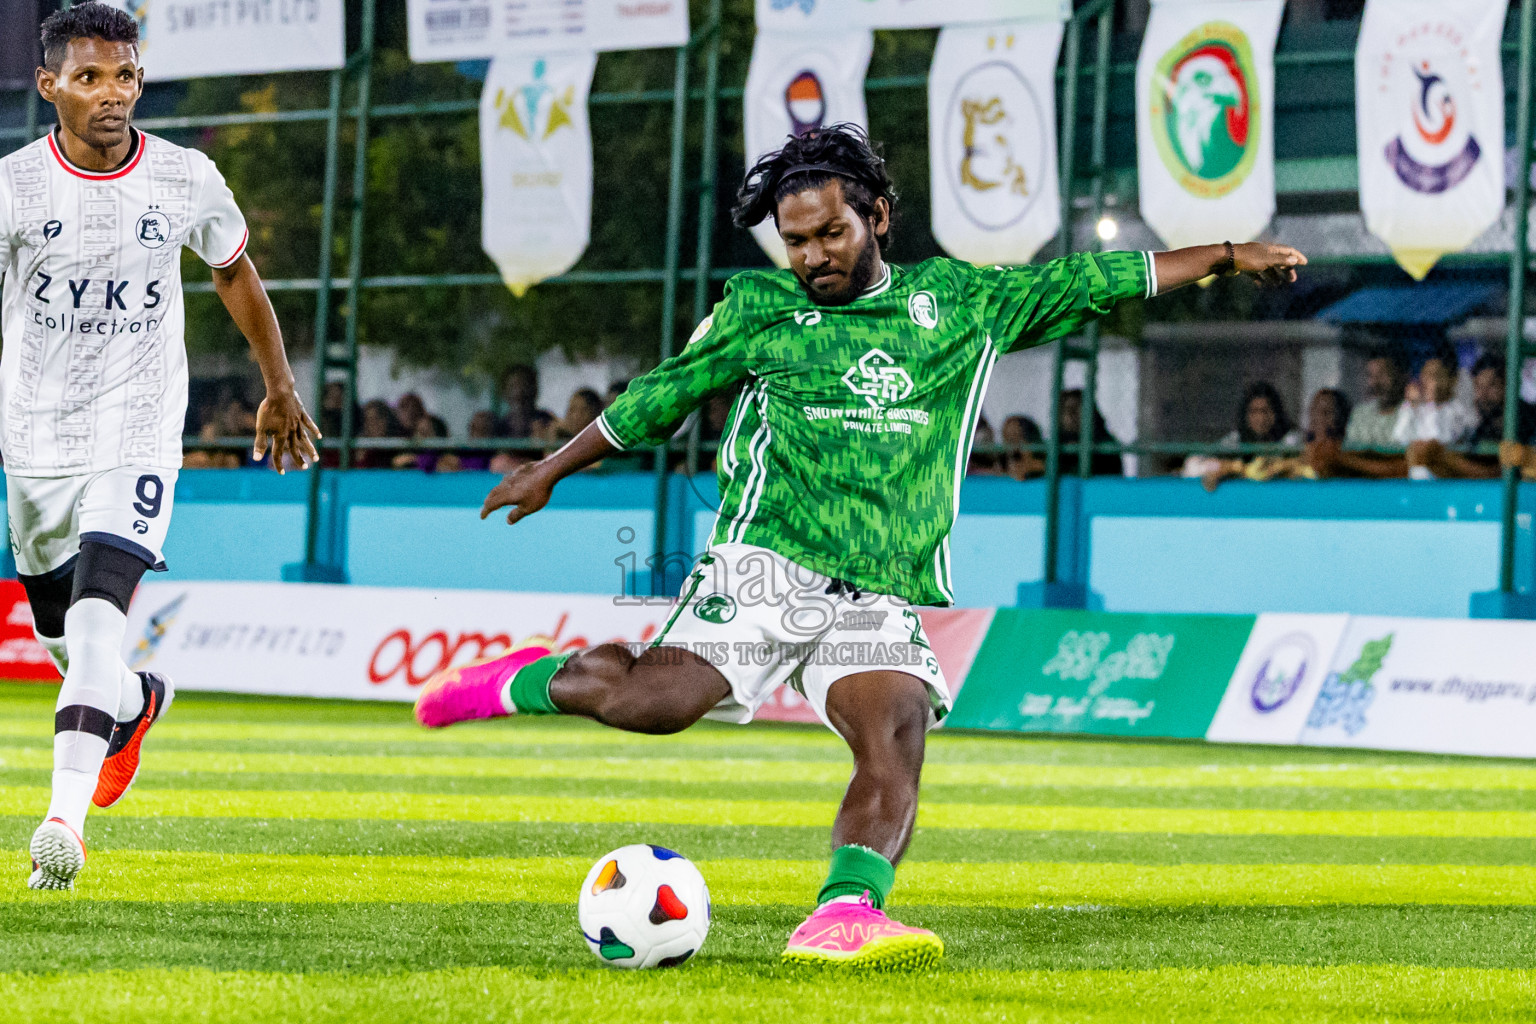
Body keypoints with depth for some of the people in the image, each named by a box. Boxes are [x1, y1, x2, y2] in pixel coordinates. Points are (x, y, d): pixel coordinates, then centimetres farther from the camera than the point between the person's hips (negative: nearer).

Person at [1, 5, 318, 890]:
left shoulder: (187, 179, -4)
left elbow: (236, 272, 14)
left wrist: (281, 389, 22)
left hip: (137, 439, -2)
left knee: (96, 623, -21)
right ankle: (140, 704, 50)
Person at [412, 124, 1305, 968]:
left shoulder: (962, 300, 15)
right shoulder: (759, 311, 11)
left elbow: (1090, 282, 17)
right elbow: (661, 395, 20)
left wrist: (1225, 257, 16)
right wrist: (551, 472, 26)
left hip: (884, 598, 2)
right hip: (768, 567, -2)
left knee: (895, 745, -22)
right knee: (657, 699, -21)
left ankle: (844, 915, -34)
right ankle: (530, 682, 6)